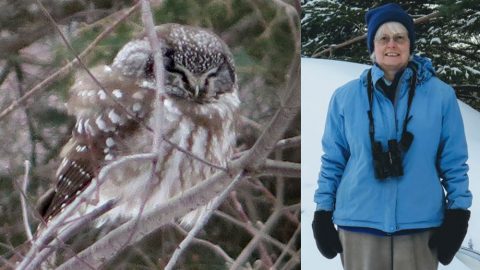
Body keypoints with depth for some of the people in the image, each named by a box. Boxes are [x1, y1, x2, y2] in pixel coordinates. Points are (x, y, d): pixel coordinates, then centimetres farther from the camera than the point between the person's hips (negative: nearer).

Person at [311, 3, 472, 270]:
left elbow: (454, 162, 5)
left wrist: (458, 214, -1)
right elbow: (333, 161, 8)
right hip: (359, 222, 0)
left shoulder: (441, 95, 2)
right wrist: (323, 213, 5)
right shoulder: (345, 97, 3)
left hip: (420, 223, 0)